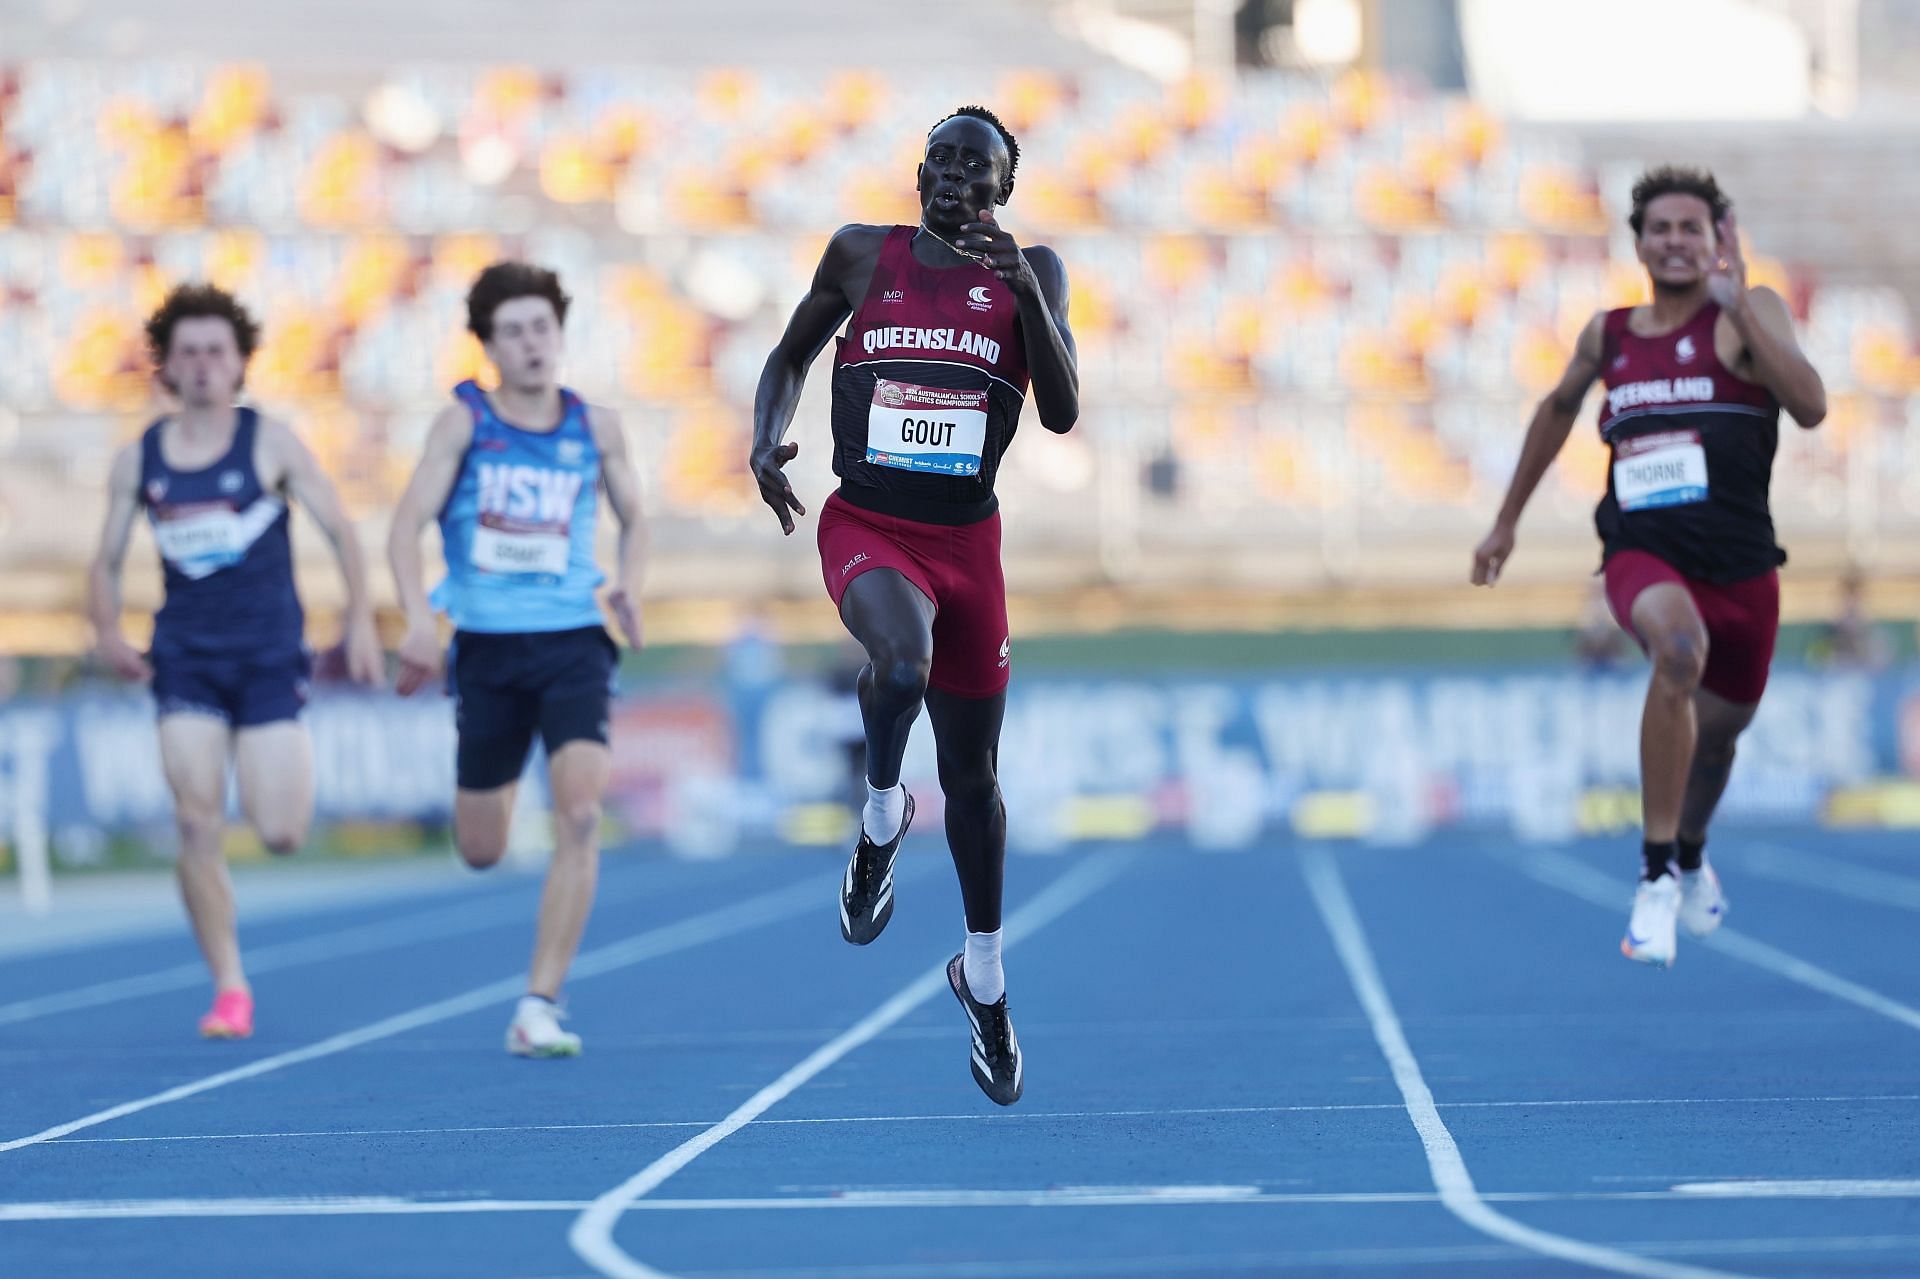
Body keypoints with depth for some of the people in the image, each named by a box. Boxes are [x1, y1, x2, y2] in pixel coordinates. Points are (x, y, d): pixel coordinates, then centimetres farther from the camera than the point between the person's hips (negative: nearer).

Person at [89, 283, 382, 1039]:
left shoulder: (270, 443, -1)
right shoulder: (138, 460, 6)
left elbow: (340, 531, -1)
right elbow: (107, 562, 13)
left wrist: (360, 618, -13)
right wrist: (107, 631, -6)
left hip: (269, 655, -2)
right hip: (185, 657, 2)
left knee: (280, 835, -6)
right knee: (198, 825, -10)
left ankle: (294, 772, 32)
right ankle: (229, 989, 0)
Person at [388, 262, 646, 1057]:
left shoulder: (596, 427, 3)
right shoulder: (465, 421, -3)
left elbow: (633, 521, 17)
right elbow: (407, 526, -9)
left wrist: (627, 581, -5)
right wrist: (418, 618, -26)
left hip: (573, 643, 0)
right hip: (486, 648, 0)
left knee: (581, 818, -20)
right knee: (481, 852, 9)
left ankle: (540, 1006, -15)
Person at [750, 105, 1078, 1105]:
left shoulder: (1030, 272, 1)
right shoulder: (863, 256, 2)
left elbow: (1063, 413, -8)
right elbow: (790, 357, 15)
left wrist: (1023, 289, -20)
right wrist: (766, 440, -6)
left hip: (967, 537, 2)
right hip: (866, 526, -2)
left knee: (972, 772, 12)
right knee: (903, 664, -37)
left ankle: (983, 975, 32)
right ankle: (883, 812, -5)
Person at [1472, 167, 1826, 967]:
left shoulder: (1749, 313, -3)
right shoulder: (1608, 336, 7)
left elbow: (1810, 406, -20)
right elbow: (1559, 407, 28)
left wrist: (1736, 305, -24)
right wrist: (1507, 519, 31)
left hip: (1740, 563, 1)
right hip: (1643, 556, 0)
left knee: (1720, 728, 18)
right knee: (1678, 647, -34)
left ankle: (1691, 855, 55)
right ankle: (1655, 878, -28)